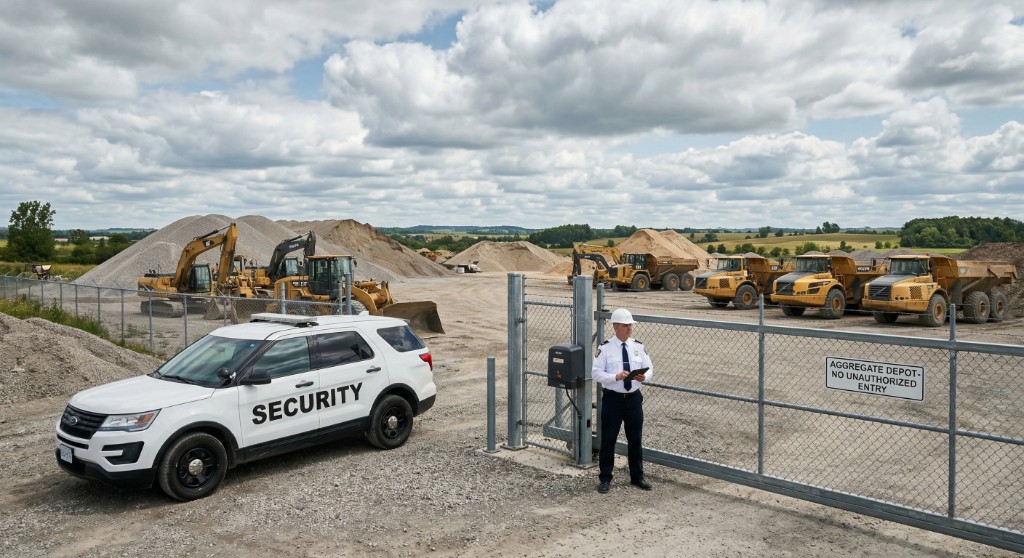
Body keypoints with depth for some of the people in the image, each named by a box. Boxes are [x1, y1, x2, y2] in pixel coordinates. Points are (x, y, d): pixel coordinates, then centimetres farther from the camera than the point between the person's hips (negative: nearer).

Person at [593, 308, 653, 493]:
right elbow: (596, 373, -9)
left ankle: (637, 476, 30)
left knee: (635, 439, 14)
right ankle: (605, 479, 19)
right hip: (612, 399, -3)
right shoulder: (605, 348, -7)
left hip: (634, 398, 3)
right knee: (608, 439, 5)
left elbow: (649, 368, 8)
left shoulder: (638, 346, 4)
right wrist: (615, 377, -24)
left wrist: (644, 377, -15)